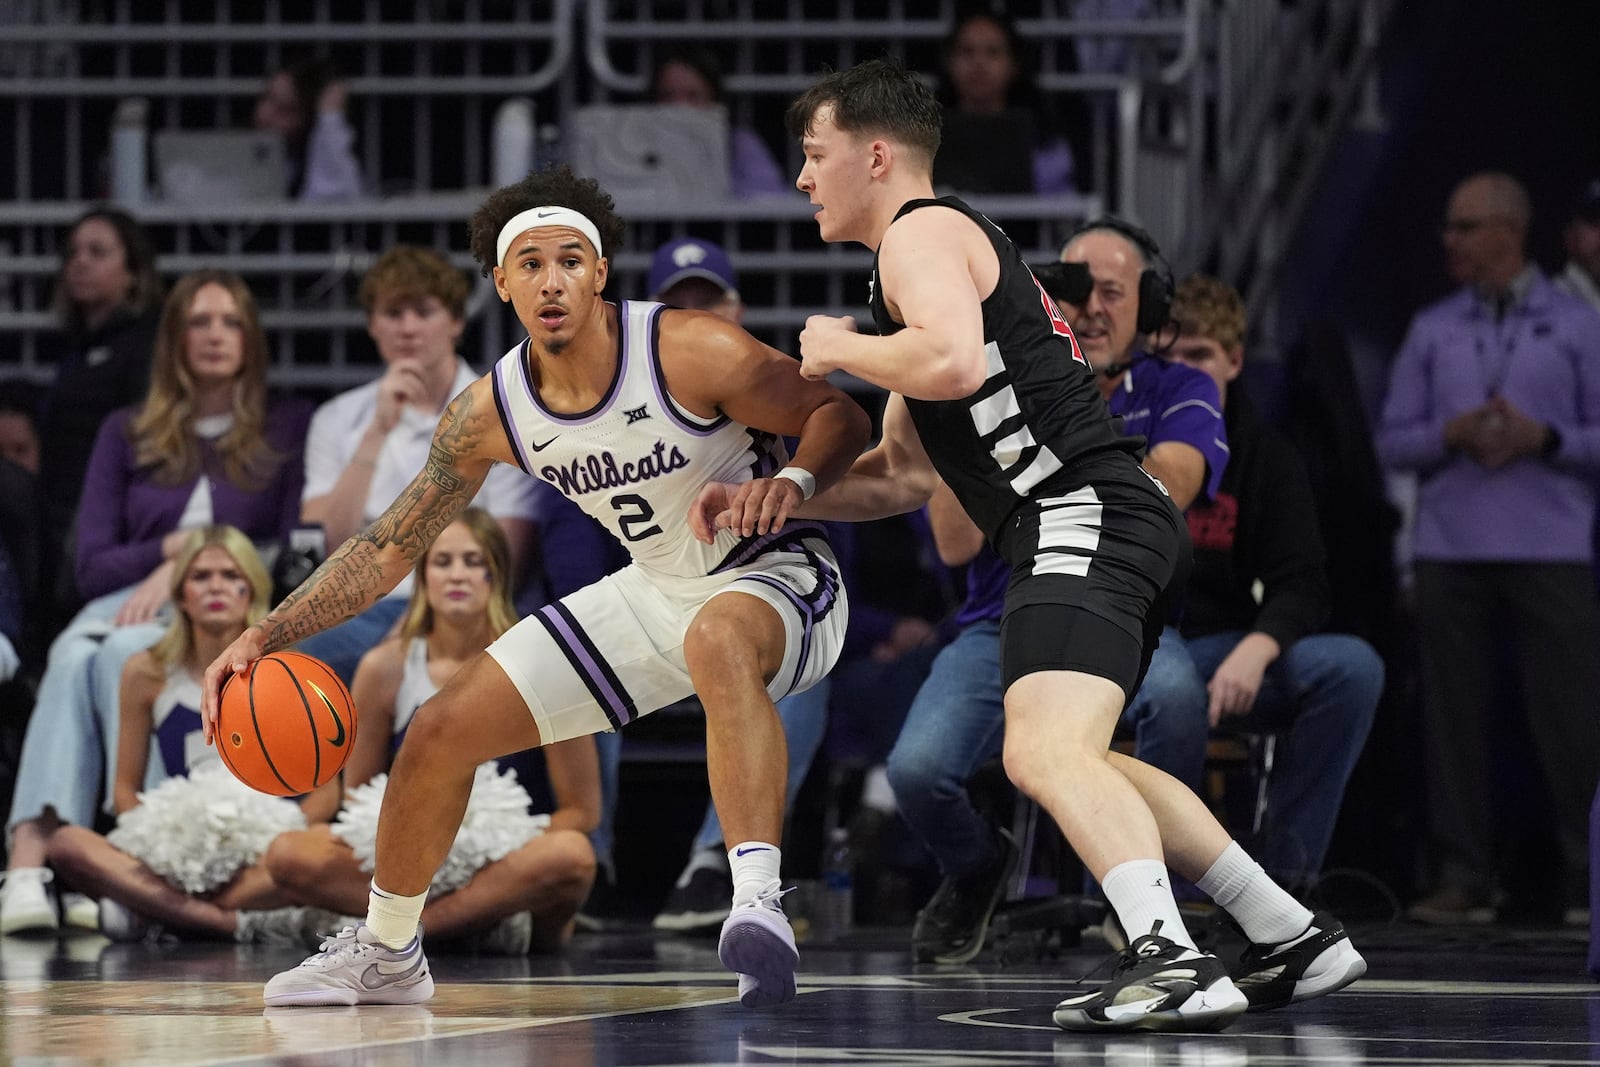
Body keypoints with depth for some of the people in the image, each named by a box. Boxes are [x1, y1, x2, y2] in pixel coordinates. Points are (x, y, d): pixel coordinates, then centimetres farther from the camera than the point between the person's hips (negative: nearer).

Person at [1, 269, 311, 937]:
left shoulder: (289, 431, 14)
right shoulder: (127, 435, 21)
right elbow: (92, 564, 12)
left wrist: (190, 567, -8)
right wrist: (177, 544, -5)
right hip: (126, 603, 2)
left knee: (124, 652, -36)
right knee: (71, 656, -35)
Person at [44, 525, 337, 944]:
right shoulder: (147, 673, 9)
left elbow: (325, 791, 5)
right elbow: (126, 788, 12)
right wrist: (154, 837, -9)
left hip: (262, 851, -1)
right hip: (171, 851, 1)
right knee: (66, 845, -28)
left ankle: (149, 907, -28)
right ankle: (240, 922, -30)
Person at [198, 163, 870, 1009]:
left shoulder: (692, 353, -25)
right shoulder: (491, 412, -9)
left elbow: (839, 415, -14)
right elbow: (388, 546, 0)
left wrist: (790, 483, -36)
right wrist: (266, 636, -9)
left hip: (776, 578, -6)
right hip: (655, 593, 6)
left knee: (721, 639, -44)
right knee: (441, 731, 3)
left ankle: (758, 902, -51)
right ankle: (385, 955, 27)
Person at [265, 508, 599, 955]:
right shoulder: (385, 668, 0)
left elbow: (582, 810, -4)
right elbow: (357, 794, 9)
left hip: (511, 869, -2)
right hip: (412, 865, 2)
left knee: (571, 856, -38)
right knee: (288, 855, -23)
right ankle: (486, 922, -21)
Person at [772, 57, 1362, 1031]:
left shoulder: (924, 232, -3)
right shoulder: (945, 242, 29)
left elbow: (955, 362, -25)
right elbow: (906, 474, 31)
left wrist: (841, 349, -7)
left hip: (1082, 516, -11)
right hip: (1123, 524, 11)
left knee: (1045, 754, -26)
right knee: (1078, 761, 24)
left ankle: (1174, 966, -43)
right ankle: (1295, 938, 23)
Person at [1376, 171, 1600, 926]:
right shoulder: (1431, 331, 15)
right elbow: (1391, 440, 12)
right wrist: (1451, 435, -7)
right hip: (1452, 546, 3)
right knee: (1455, 714, 0)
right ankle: (1463, 877, 5)